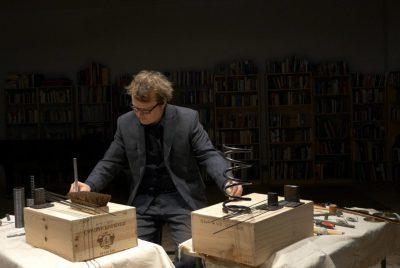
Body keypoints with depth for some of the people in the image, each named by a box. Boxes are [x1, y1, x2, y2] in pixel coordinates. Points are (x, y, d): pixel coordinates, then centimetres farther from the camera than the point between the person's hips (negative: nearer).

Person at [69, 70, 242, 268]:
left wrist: (227, 182, -26)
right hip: (143, 201, 3)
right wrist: (89, 185, -11)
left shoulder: (188, 119, -8)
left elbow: (208, 155, -8)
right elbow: (110, 162, 6)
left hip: (181, 198, -2)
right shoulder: (125, 123, 0)